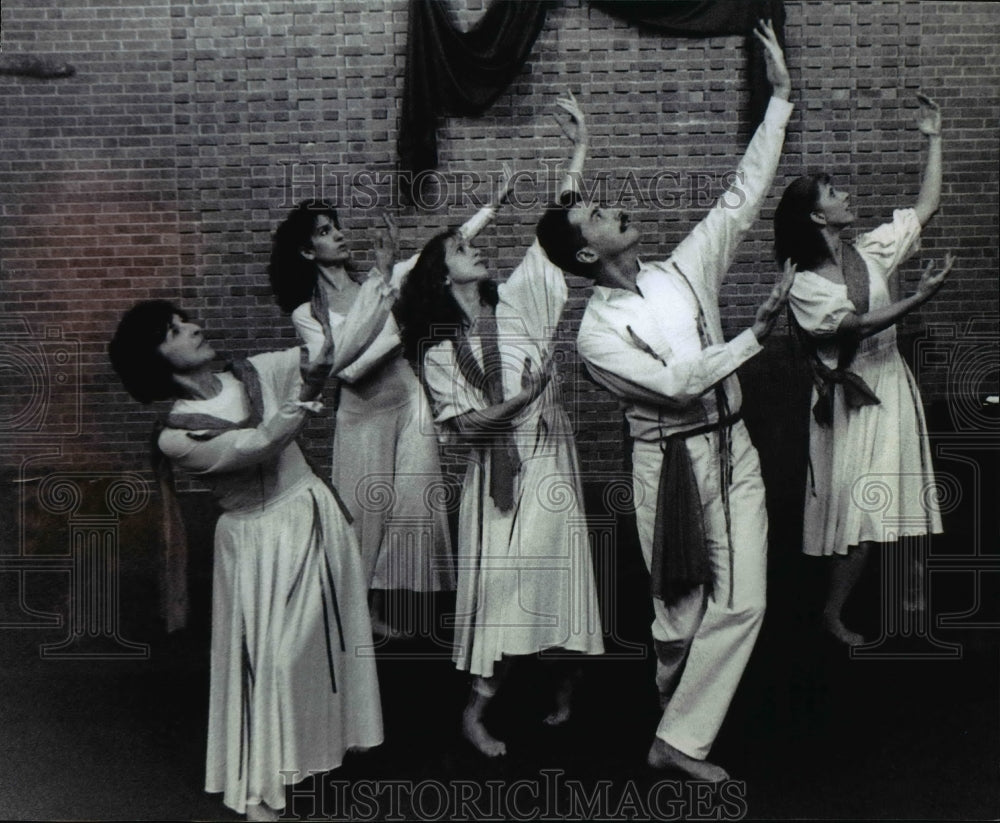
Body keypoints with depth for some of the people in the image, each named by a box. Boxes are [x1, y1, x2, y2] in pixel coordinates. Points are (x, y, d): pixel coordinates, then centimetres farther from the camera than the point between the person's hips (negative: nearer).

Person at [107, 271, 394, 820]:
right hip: (261, 541, -5)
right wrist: (311, 385, -41)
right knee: (273, 654, 1)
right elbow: (260, 446, -30)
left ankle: (324, 735, 46)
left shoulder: (254, 373, -4)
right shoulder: (176, 438, -17)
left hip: (316, 513, 5)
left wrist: (369, 312, -27)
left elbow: (334, 355, -11)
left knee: (328, 635, 20)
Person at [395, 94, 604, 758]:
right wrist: (521, 400, -23)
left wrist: (581, 149, -7)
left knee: (558, 576, 7)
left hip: (552, 460, 2)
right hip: (498, 471, -2)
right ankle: (476, 712, 12)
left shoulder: (517, 302, 2)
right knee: (506, 587, 0)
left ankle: (567, 687, 27)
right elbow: (463, 426, -10)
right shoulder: (438, 351, -2)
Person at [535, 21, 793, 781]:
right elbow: (675, 383, -20)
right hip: (669, 462, -4)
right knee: (680, 605, 6)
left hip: (733, 448, 5)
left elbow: (742, 197, 3)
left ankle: (682, 739, 12)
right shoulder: (596, 332, -9)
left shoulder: (683, 272, 4)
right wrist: (756, 333, -20)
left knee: (743, 601, 0)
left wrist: (781, 97, 0)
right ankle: (679, 712, 32)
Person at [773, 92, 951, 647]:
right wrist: (918, 299, -31)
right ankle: (832, 612, 12)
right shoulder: (803, 284, -13)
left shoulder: (869, 252, 4)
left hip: (890, 383, 6)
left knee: (884, 502, 9)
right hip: (849, 395, -6)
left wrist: (933, 140, 4)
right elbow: (857, 324, -23)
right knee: (857, 503, -2)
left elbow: (926, 207, 6)